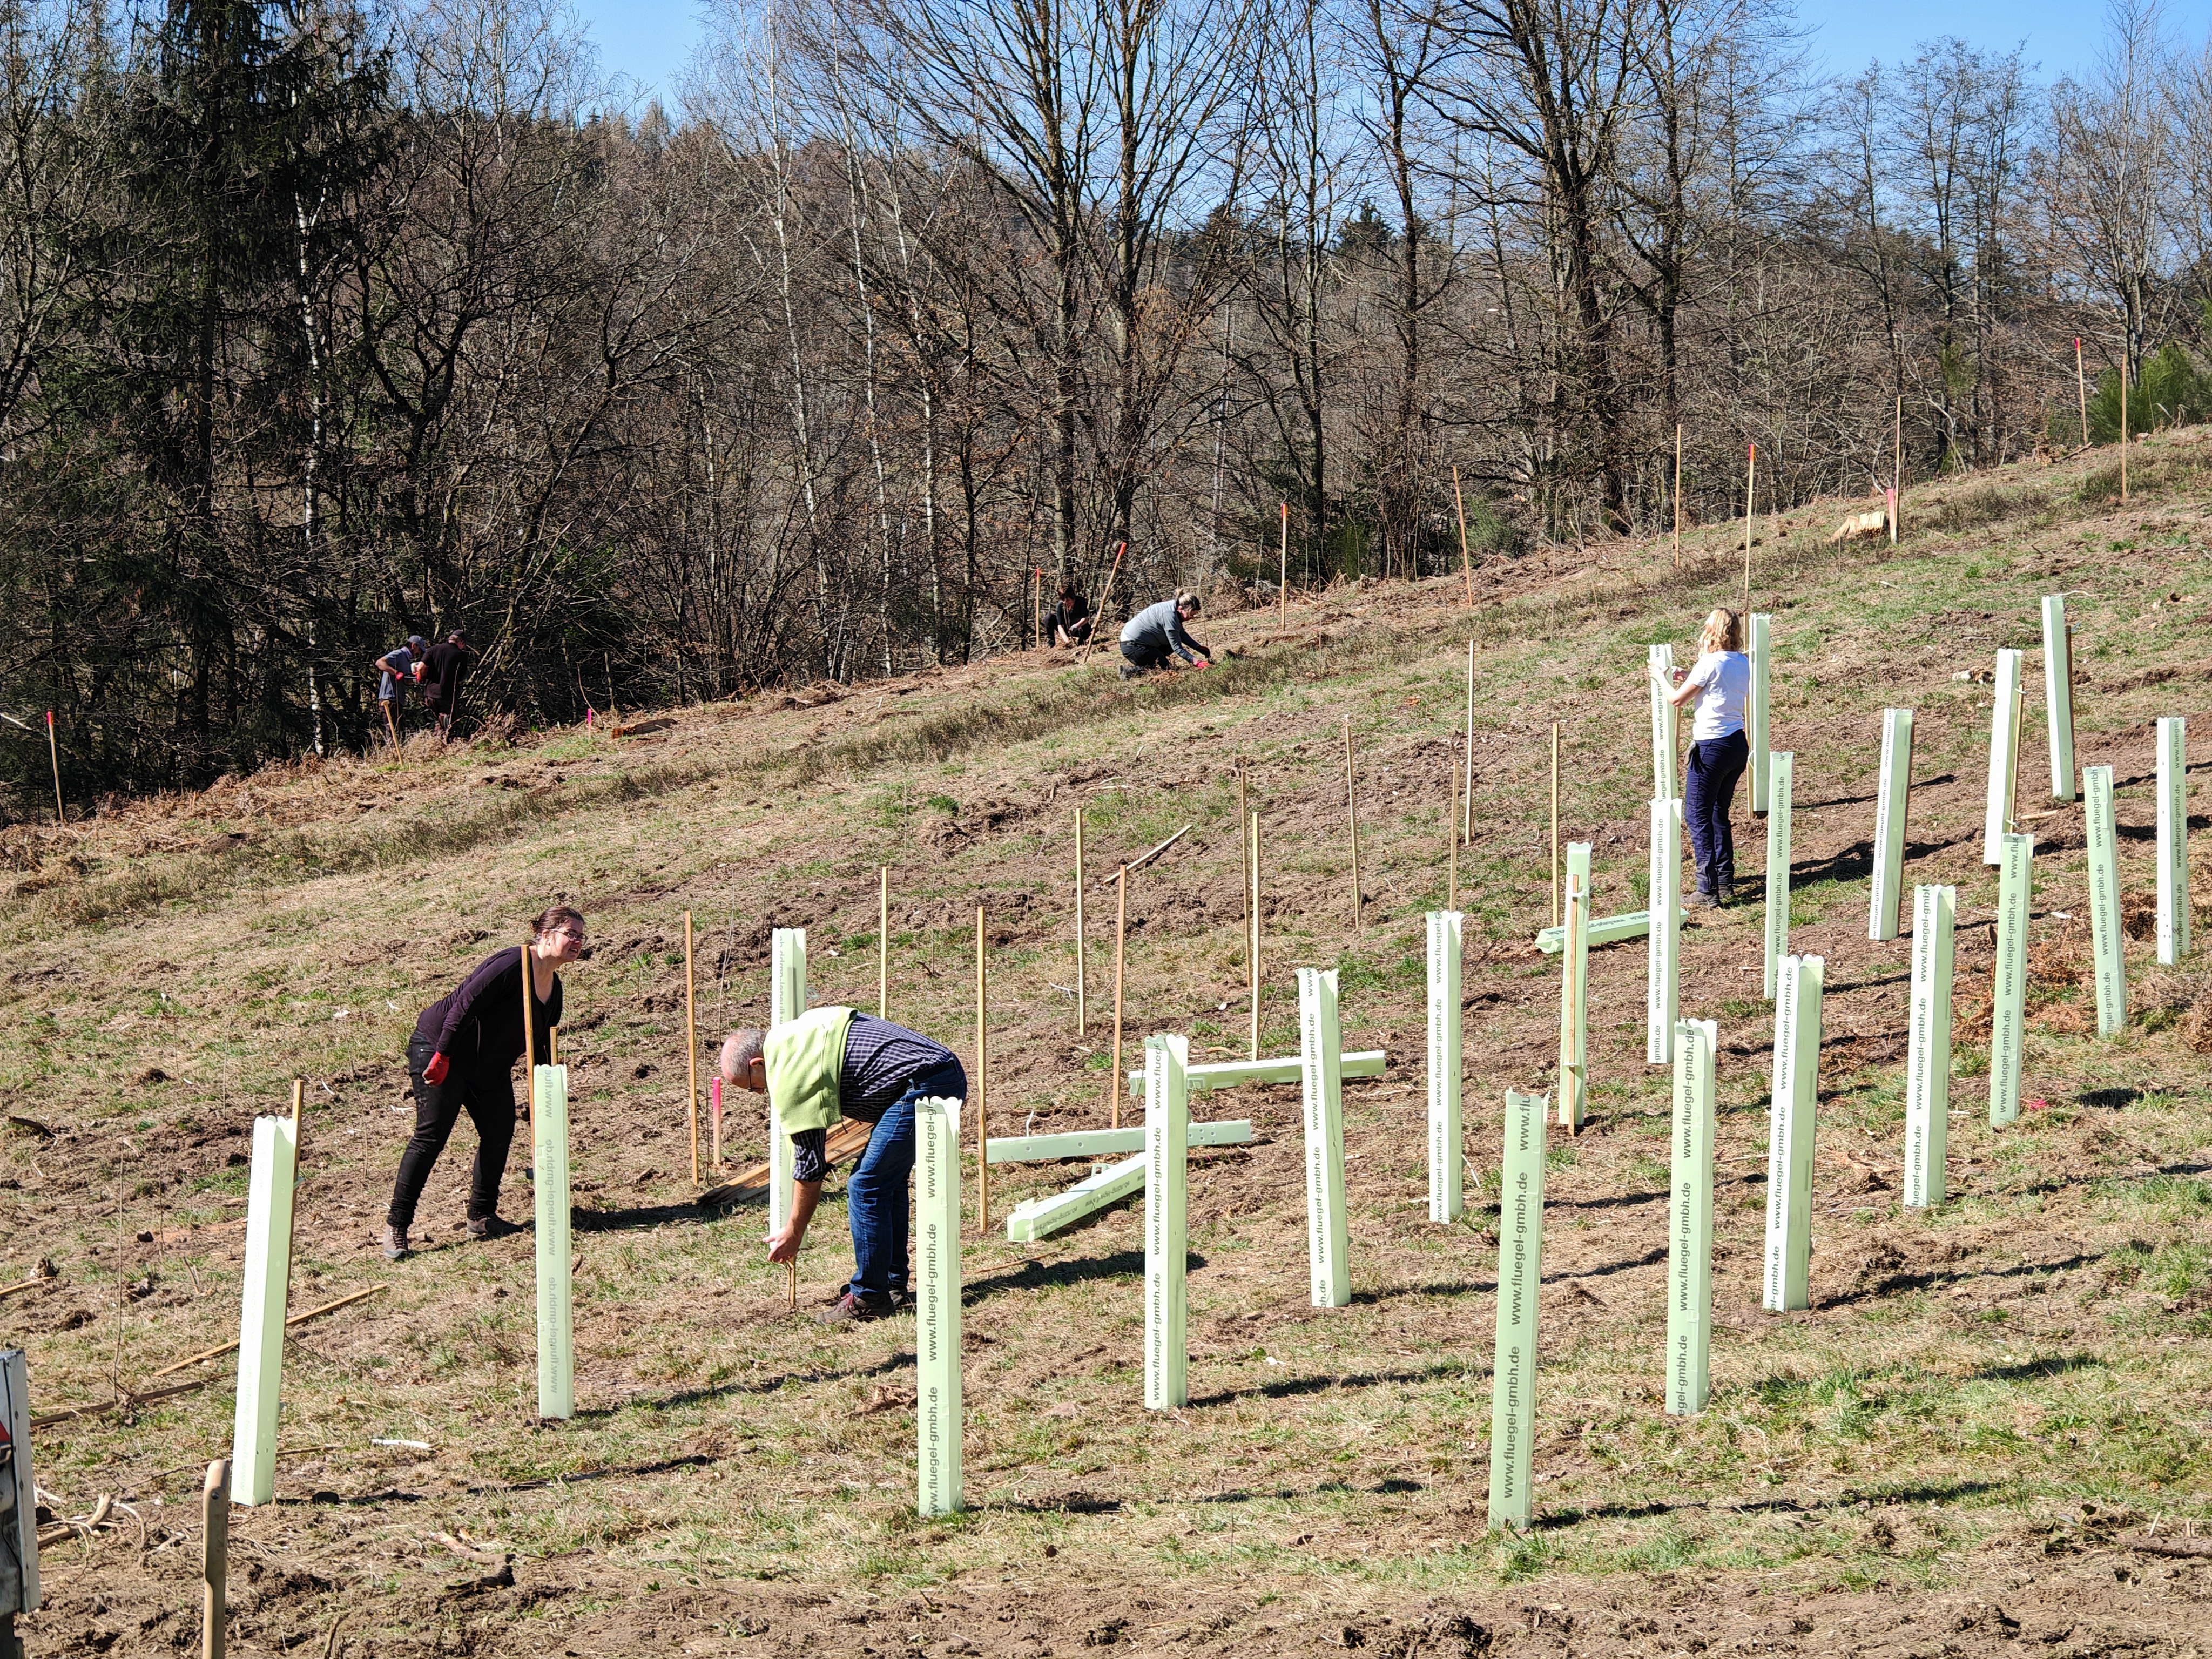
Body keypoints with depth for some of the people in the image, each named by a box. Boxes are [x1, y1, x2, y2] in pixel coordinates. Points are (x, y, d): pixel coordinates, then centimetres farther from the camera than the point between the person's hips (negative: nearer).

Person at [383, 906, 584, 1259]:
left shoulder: (553, 988, 6)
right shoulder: (510, 965, -23)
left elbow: (541, 1044, 13)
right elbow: (465, 1005, -27)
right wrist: (442, 1057, -27)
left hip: (490, 1065, 9)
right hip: (439, 1049, -9)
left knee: (499, 1134, 3)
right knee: (431, 1136, -12)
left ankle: (481, 1218, 15)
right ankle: (396, 1226, -9)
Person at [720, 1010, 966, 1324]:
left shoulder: (789, 1077, -9)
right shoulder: (792, 1035, 19)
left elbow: (809, 1166, -5)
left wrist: (793, 1234, 5)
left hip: (924, 1087, -11)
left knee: (866, 1188, -6)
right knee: (889, 1180, 19)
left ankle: (870, 1297, 1)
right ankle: (893, 1284, 26)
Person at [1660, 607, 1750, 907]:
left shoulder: (1710, 663, -15)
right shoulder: (1744, 663, 6)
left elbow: (1677, 700, -7)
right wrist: (1689, 678, 24)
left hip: (1712, 746, -8)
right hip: (1739, 745, 8)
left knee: (1697, 815, 0)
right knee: (1718, 814, 18)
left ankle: (1708, 888, -4)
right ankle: (1726, 884, 18)